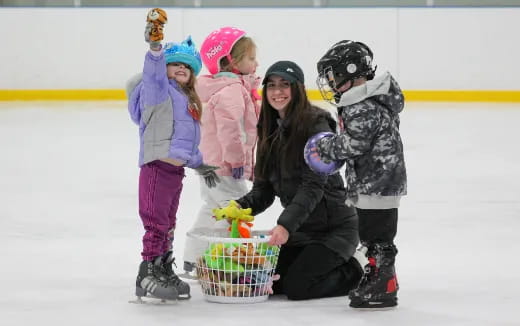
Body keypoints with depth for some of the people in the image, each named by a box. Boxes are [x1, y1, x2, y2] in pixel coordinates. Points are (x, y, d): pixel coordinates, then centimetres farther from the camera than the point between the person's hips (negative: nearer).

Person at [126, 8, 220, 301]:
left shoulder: (187, 101, 22)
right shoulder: (159, 89, -6)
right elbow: (153, 73, -29)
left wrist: (201, 164, 26)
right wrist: (155, 45, -45)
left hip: (176, 169, 10)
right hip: (158, 166, -9)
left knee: (168, 223, 18)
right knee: (157, 221, -9)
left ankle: (165, 272, 28)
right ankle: (148, 275, -7)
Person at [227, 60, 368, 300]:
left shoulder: (316, 125, -16)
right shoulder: (271, 132, 8)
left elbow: (314, 185, -24)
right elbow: (264, 188, 5)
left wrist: (286, 224, -35)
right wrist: (241, 207, -16)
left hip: (335, 226, -8)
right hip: (301, 229, 8)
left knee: (296, 287, -18)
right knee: (269, 282, -1)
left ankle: (357, 271, 8)